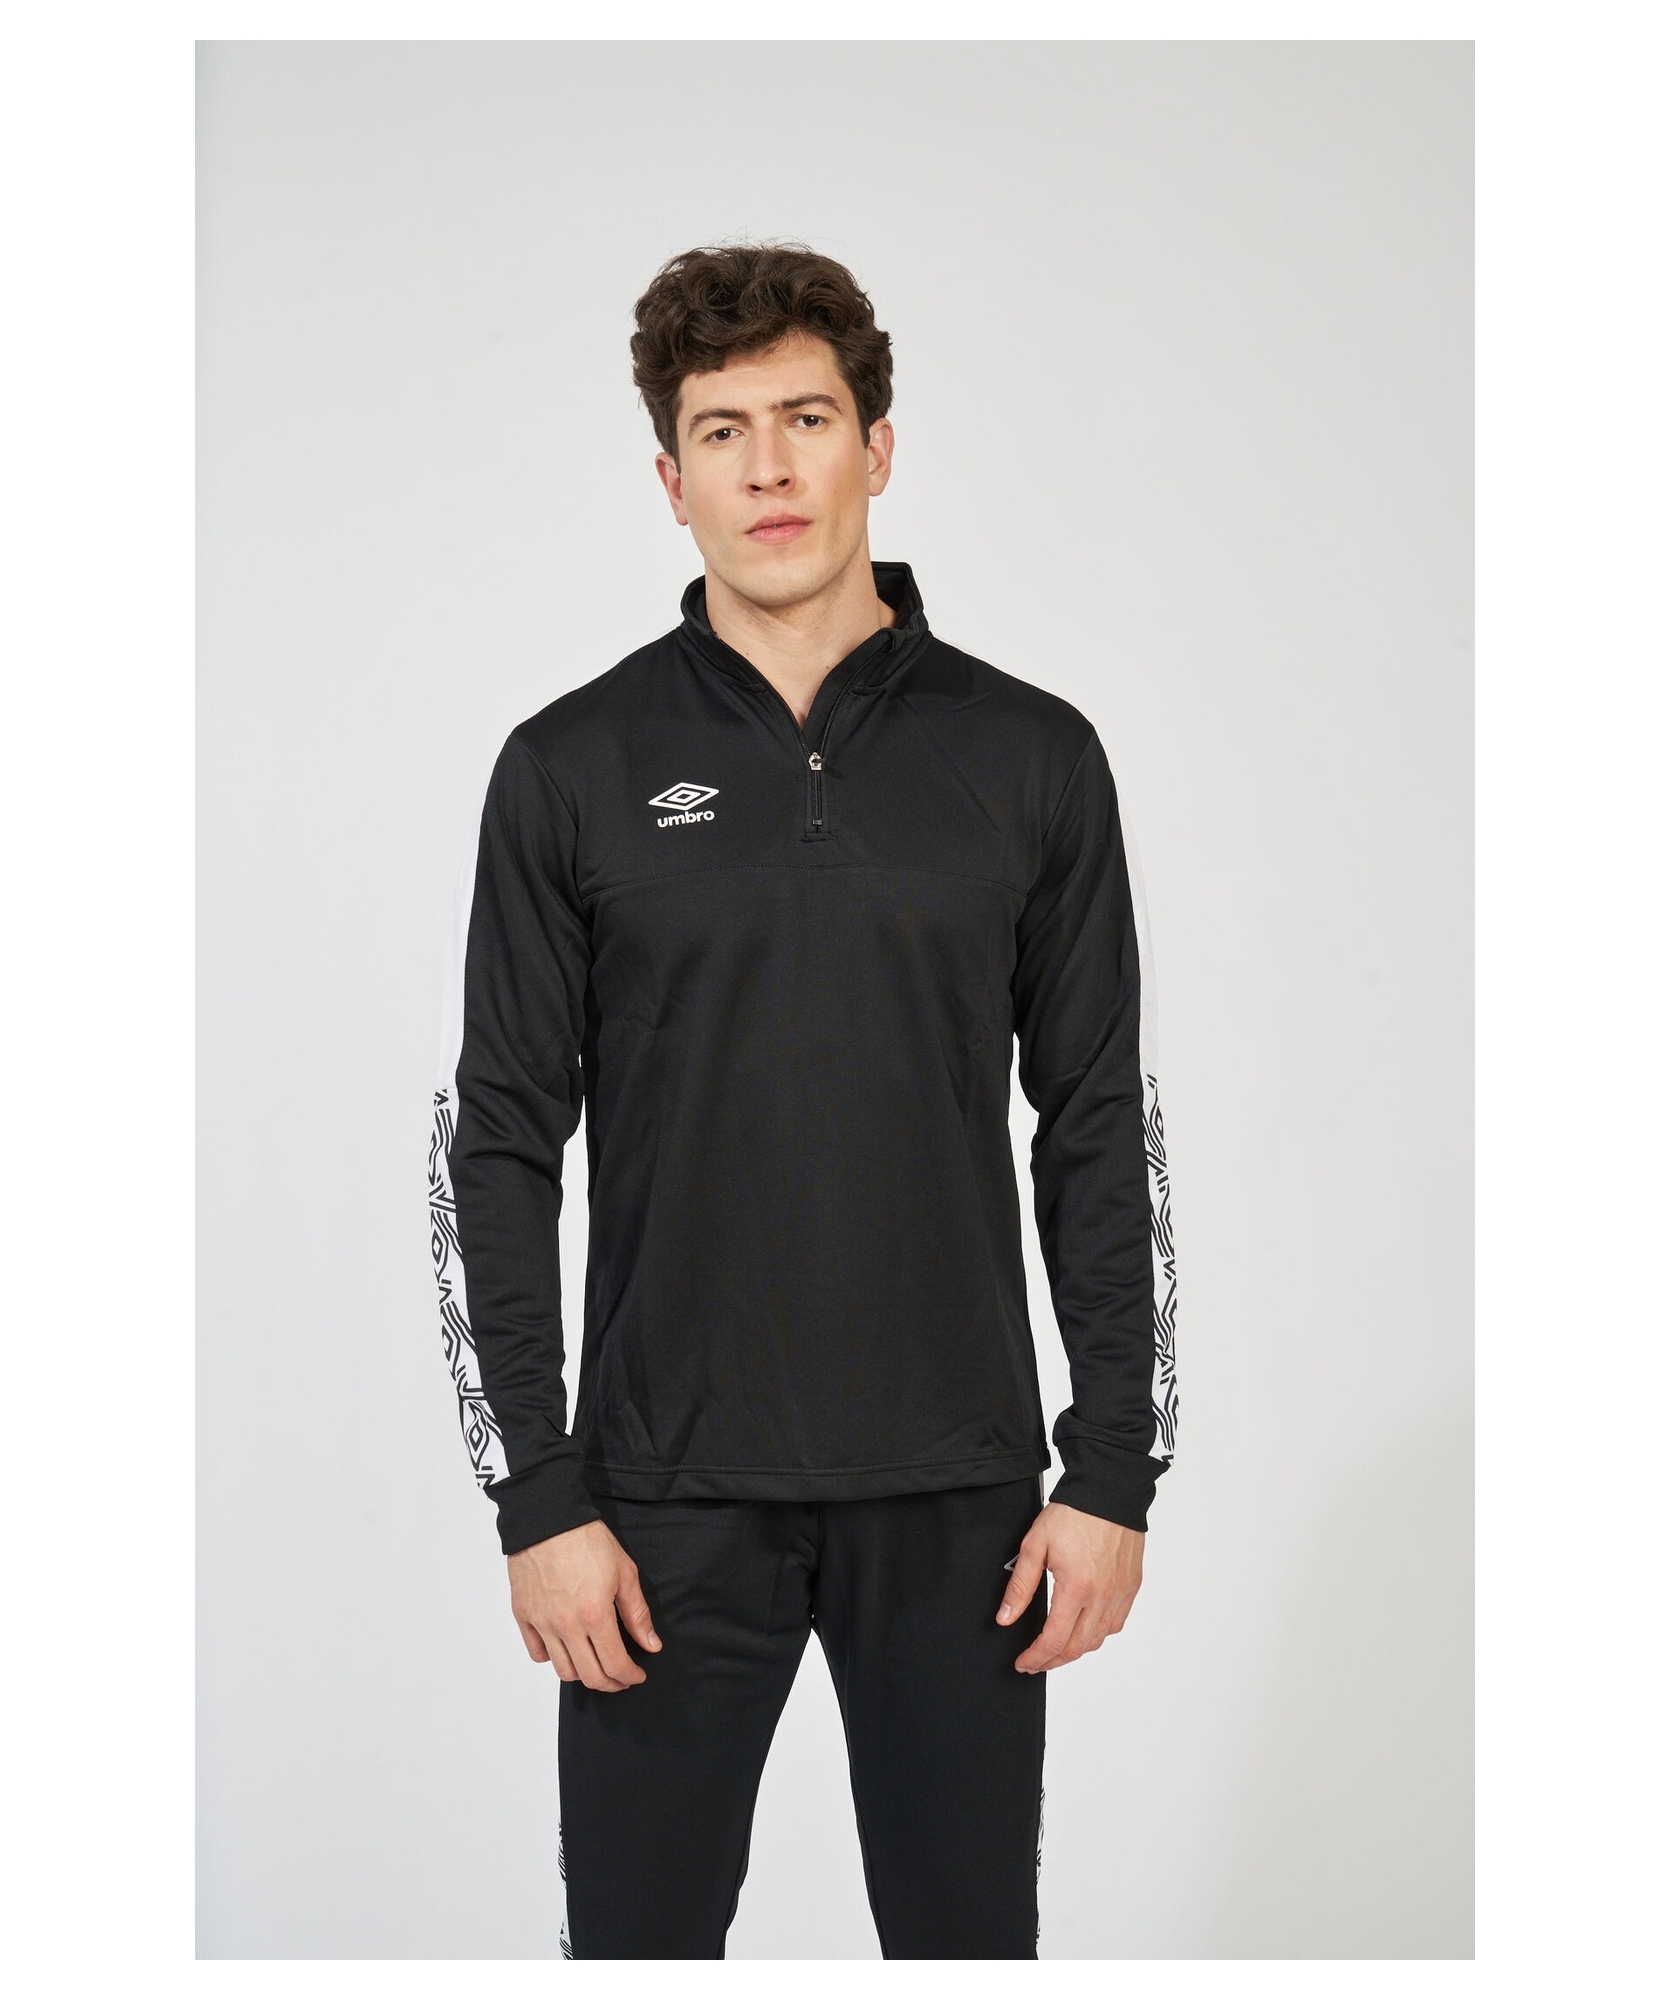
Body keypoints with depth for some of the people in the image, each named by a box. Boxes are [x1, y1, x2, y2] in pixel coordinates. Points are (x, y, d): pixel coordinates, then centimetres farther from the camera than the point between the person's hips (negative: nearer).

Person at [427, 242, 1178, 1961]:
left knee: (968, 1945, 12)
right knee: (638, 1943, 9)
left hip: (955, 1492, 1)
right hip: (671, 1492, -1)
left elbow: (1101, 1126, 3)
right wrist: (537, 1494, -7)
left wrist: (1115, 1467, -2)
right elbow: (497, 1143, -2)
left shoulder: (1028, 757, 1)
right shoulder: (574, 769, -2)